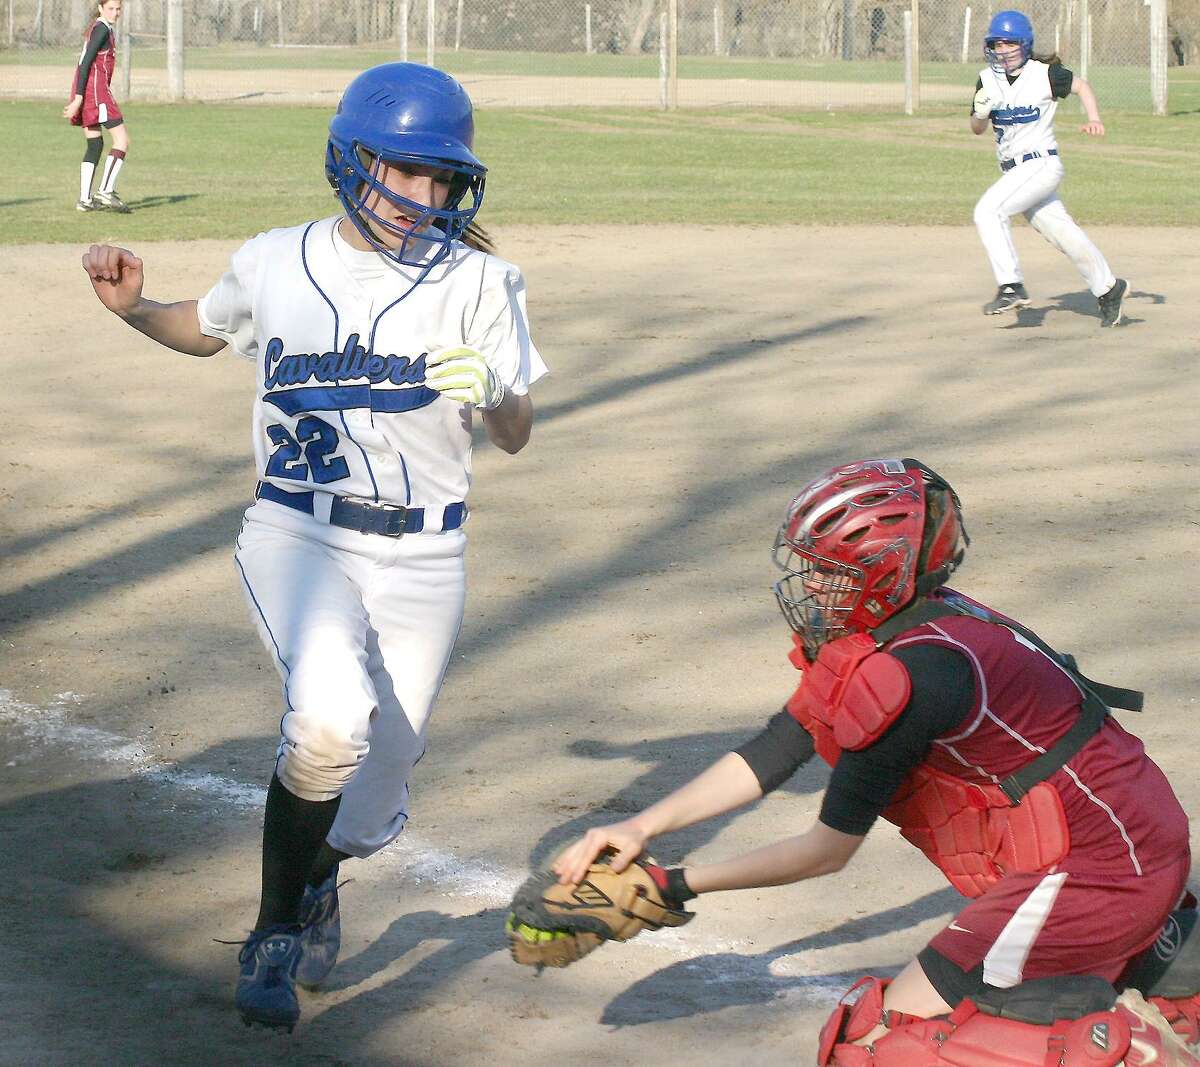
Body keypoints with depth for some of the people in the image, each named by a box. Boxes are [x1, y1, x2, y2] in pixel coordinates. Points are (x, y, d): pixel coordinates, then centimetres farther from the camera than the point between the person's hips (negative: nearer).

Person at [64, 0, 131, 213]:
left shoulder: (100, 27, 19)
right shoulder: (102, 29, -11)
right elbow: (85, 63, -17)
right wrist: (78, 98, -21)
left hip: (86, 92, 10)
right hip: (95, 89, -10)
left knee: (95, 144, 10)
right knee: (122, 139, -8)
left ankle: (84, 199, 7)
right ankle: (106, 190, -14)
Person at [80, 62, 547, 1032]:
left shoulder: (477, 281, -4)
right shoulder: (273, 264, 1)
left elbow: (516, 436, -7)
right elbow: (204, 330, 22)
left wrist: (491, 395, -29)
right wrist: (132, 307, 2)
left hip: (421, 559, 1)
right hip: (297, 537, -1)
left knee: (374, 794, 6)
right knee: (330, 716, -30)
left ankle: (317, 876, 46)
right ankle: (278, 935, -7)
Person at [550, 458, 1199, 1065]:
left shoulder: (910, 674, -24)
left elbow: (829, 849, -15)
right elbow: (764, 761, 11)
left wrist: (679, 885, -9)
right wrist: (641, 827, 2)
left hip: (1090, 872, -10)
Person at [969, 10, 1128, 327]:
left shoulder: (1045, 74, -8)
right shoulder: (988, 79, 4)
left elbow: (1081, 86, 7)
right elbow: (977, 129, 10)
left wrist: (1094, 119, -8)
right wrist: (980, 112, -12)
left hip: (1041, 165, -6)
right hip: (1013, 170, 6)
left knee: (988, 210, -22)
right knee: (1062, 234, 10)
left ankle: (1011, 287, -19)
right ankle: (1107, 287, 26)